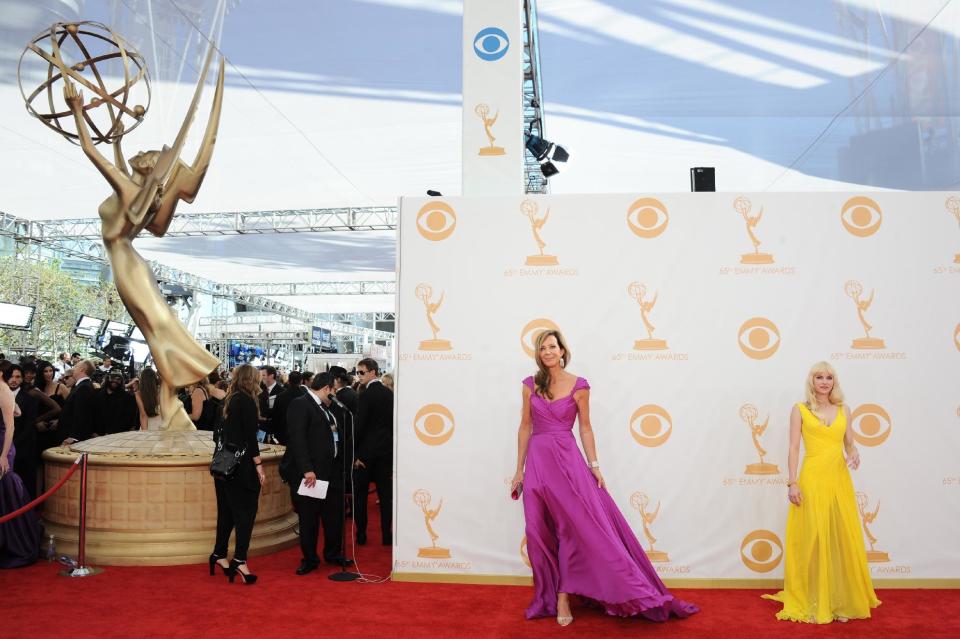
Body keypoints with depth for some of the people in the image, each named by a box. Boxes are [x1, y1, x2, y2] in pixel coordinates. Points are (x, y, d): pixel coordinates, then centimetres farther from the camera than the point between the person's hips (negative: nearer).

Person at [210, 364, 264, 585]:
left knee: (227, 510, 16)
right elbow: (250, 436, -17)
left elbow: (218, 434, 16)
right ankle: (239, 559, -10)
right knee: (246, 511, -5)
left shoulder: (228, 401, 11)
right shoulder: (246, 401, -12)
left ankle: (219, 553, 24)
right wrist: (258, 464, -14)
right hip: (242, 466, -8)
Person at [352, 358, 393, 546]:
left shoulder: (366, 395, -13)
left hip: (367, 450, -6)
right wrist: (390, 444, 15)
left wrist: (354, 453, -10)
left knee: (360, 493, 6)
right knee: (385, 493, 8)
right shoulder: (389, 393, 6)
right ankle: (386, 535, 11)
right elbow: (393, 422, 10)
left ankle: (361, 534, 10)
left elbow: (360, 425, -15)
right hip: (386, 449, 6)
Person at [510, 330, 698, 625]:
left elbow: (585, 428, 4)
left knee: (578, 524, -7)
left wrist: (594, 466, -1)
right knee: (539, 532, 5)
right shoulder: (530, 384, 3)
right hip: (537, 460, 2)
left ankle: (563, 596, 7)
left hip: (568, 459, -2)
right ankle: (550, 597, 20)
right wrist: (519, 469, 6)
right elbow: (525, 427, 7)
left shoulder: (578, 385, -2)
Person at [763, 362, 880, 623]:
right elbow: (794, 448, -2)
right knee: (813, 539, -1)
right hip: (813, 479, -3)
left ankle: (842, 600, 18)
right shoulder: (800, 410, 2)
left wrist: (854, 455, -10)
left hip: (839, 480, 3)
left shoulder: (843, 410, 11)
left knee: (843, 539, 5)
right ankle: (813, 603, 8)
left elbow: (850, 444, 14)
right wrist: (793, 482, -9)